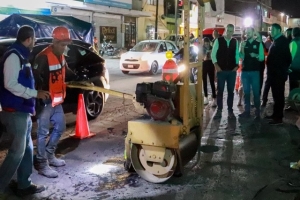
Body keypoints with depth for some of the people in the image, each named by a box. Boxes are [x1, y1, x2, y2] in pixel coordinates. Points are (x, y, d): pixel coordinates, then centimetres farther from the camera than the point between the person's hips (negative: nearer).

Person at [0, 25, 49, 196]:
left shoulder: (21, 56, 14)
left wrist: (31, 104, 19)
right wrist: (35, 93, -20)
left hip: (23, 111, 10)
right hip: (15, 112, -10)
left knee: (27, 148, 14)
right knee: (17, 151, -3)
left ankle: (24, 185, 24)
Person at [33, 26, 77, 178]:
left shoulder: (60, 56, 9)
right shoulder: (44, 57, -21)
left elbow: (66, 72, 22)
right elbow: (35, 77, -25)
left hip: (56, 100, 9)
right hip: (45, 101, -9)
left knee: (60, 127, 18)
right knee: (43, 132, -1)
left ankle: (49, 155, 33)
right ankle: (42, 164, 9)